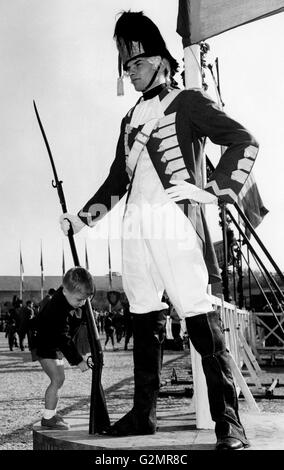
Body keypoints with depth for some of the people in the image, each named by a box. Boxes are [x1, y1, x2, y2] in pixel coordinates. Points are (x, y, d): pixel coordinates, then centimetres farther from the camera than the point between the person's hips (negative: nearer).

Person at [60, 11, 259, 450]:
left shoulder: (189, 102, 5)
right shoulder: (131, 118, 24)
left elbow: (244, 141, -4)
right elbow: (117, 180, 28)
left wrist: (213, 191, -11)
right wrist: (82, 218, 20)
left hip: (176, 221, -6)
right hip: (135, 227, 7)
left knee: (201, 321, -9)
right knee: (145, 321, 9)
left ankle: (228, 422, -7)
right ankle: (143, 413, 17)